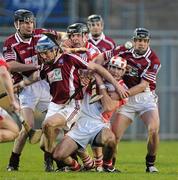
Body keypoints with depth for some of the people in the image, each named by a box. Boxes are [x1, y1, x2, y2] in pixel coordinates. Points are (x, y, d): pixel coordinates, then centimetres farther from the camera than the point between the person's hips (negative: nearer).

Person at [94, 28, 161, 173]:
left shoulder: (153, 61, -11)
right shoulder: (124, 51, -2)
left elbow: (143, 85, -19)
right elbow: (101, 58, 7)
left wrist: (123, 93, -29)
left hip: (146, 97, -2)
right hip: (127, 99, 2)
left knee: (153, 129, -22)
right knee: (114, 135, -7)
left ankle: (150, 164, -3)